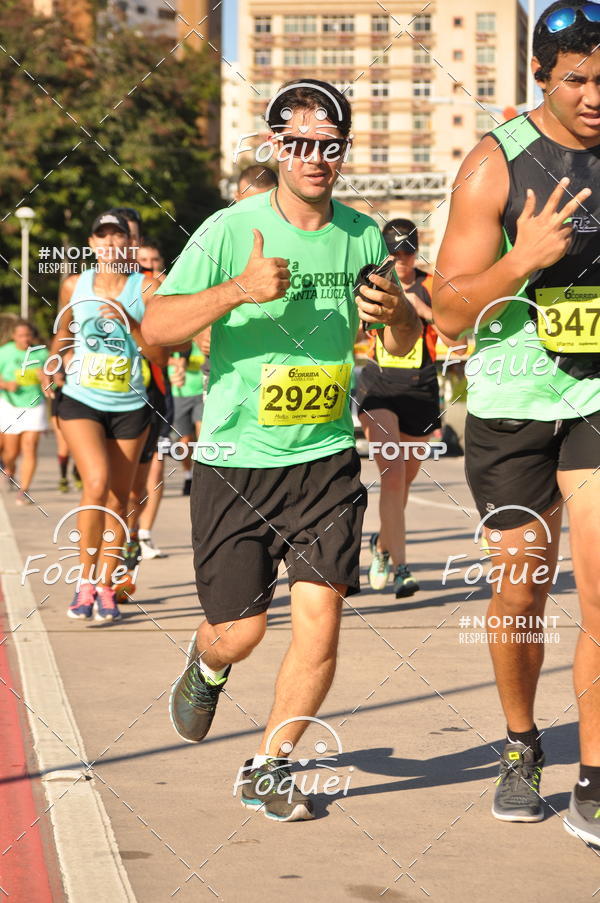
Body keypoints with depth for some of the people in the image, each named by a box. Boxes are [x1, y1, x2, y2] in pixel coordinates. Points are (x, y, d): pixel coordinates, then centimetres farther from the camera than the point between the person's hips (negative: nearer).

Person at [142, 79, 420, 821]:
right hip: (235, 461, -2)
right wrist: (238, 291, -26)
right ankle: (206, 664, 40)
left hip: (327, 459, 3)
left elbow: (403, 344, 17)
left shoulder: (362, 236, 5)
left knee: (320, 617, -8)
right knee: (241, 631, 2)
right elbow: (155, 327, -12)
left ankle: (269, 767, 11)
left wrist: (398, 313, -7)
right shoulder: (230, 231, -7)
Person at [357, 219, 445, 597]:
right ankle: (401, 569, -18)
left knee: (404, 479, 13)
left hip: (420, 389, 1)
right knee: (392, 474, -17)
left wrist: (425, 311, -22)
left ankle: (383, 543, 42)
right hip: (378, 386, -1)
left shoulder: (431, 286, 0)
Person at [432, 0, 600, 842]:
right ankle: (522, 747, 32)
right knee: (522, 587, 9)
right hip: (511, 401, -1)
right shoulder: (495, 164, -9)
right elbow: (451, 312, -11)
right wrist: (523, 260, -26)